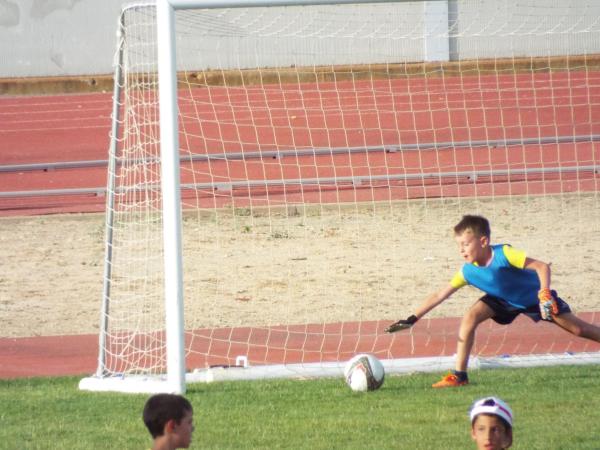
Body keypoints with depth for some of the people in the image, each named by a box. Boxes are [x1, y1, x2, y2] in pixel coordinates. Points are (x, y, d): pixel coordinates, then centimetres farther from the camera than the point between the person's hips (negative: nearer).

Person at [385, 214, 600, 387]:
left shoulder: (503, 254, -36)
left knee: (577, 329, -4)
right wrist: (412, 319, -21)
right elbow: (439, 295, -15)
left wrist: (544, 294, -49)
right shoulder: (467, 271, -20)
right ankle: (459, 375, -13)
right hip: (504, 300, 4)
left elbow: (542, 266, -36)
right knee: (470, 317, -19)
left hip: (534, 296, -4)